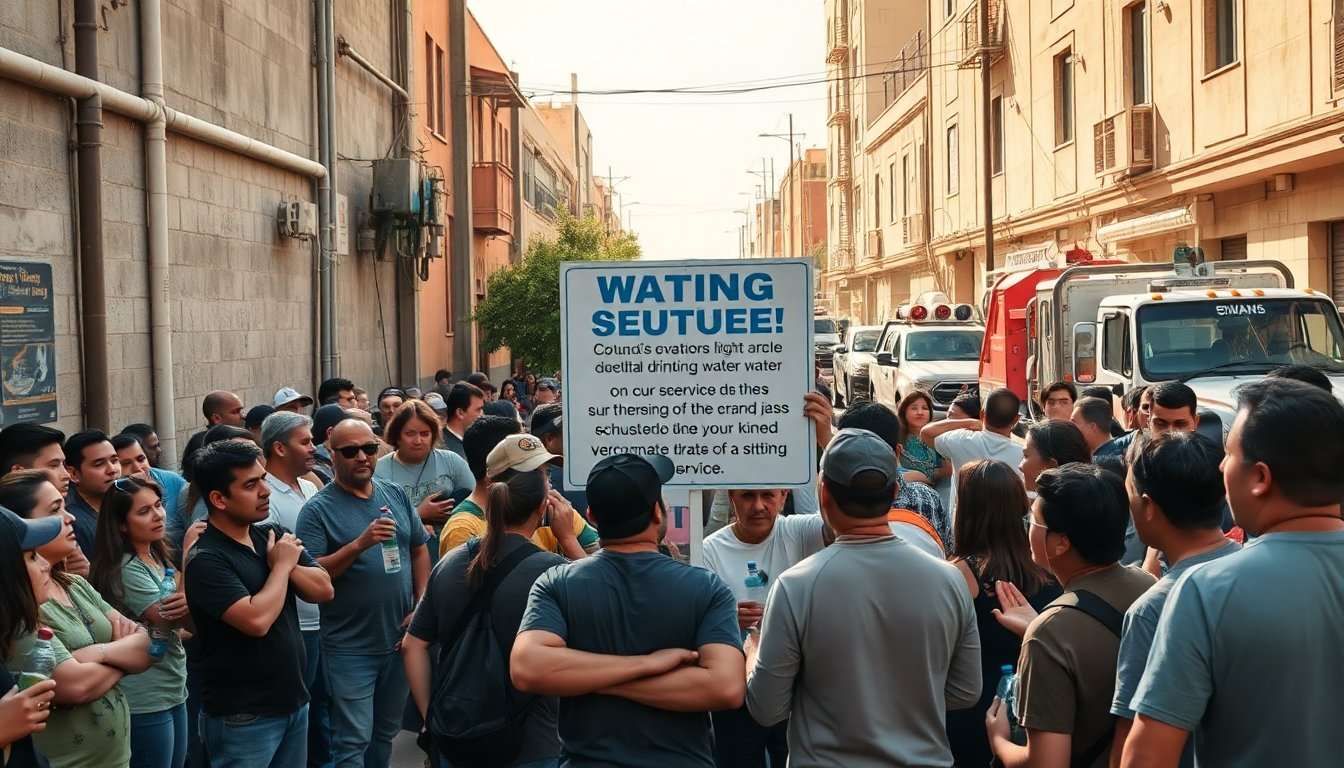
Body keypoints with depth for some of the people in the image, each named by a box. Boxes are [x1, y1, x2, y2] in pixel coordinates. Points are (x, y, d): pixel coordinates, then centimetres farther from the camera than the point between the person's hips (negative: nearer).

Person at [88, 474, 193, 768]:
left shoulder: (158, 558, 8)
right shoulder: (125, 569, -17)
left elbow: (189, 621, 3)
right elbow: (172, 619, -22)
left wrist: (190, 603, -20)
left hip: (174, 690, 8)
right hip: (145, 701, -8)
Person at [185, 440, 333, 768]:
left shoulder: (273, 534, 5)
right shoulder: (206, 560, -17)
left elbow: (324, 590, 2)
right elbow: (256, 621, -27)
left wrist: (287, 562, -15)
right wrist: (282, 565, -12)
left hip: (294, 702, 7)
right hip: (242, 718, -7)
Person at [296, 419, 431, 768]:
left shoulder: (396, 495, 5)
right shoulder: (317, 509, -10)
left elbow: (420, 550, 10)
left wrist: (421, 608, -1)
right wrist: (359, 544, -29)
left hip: (400, 639, 5)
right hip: (351, 647, -5)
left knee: (385, 732, 19)